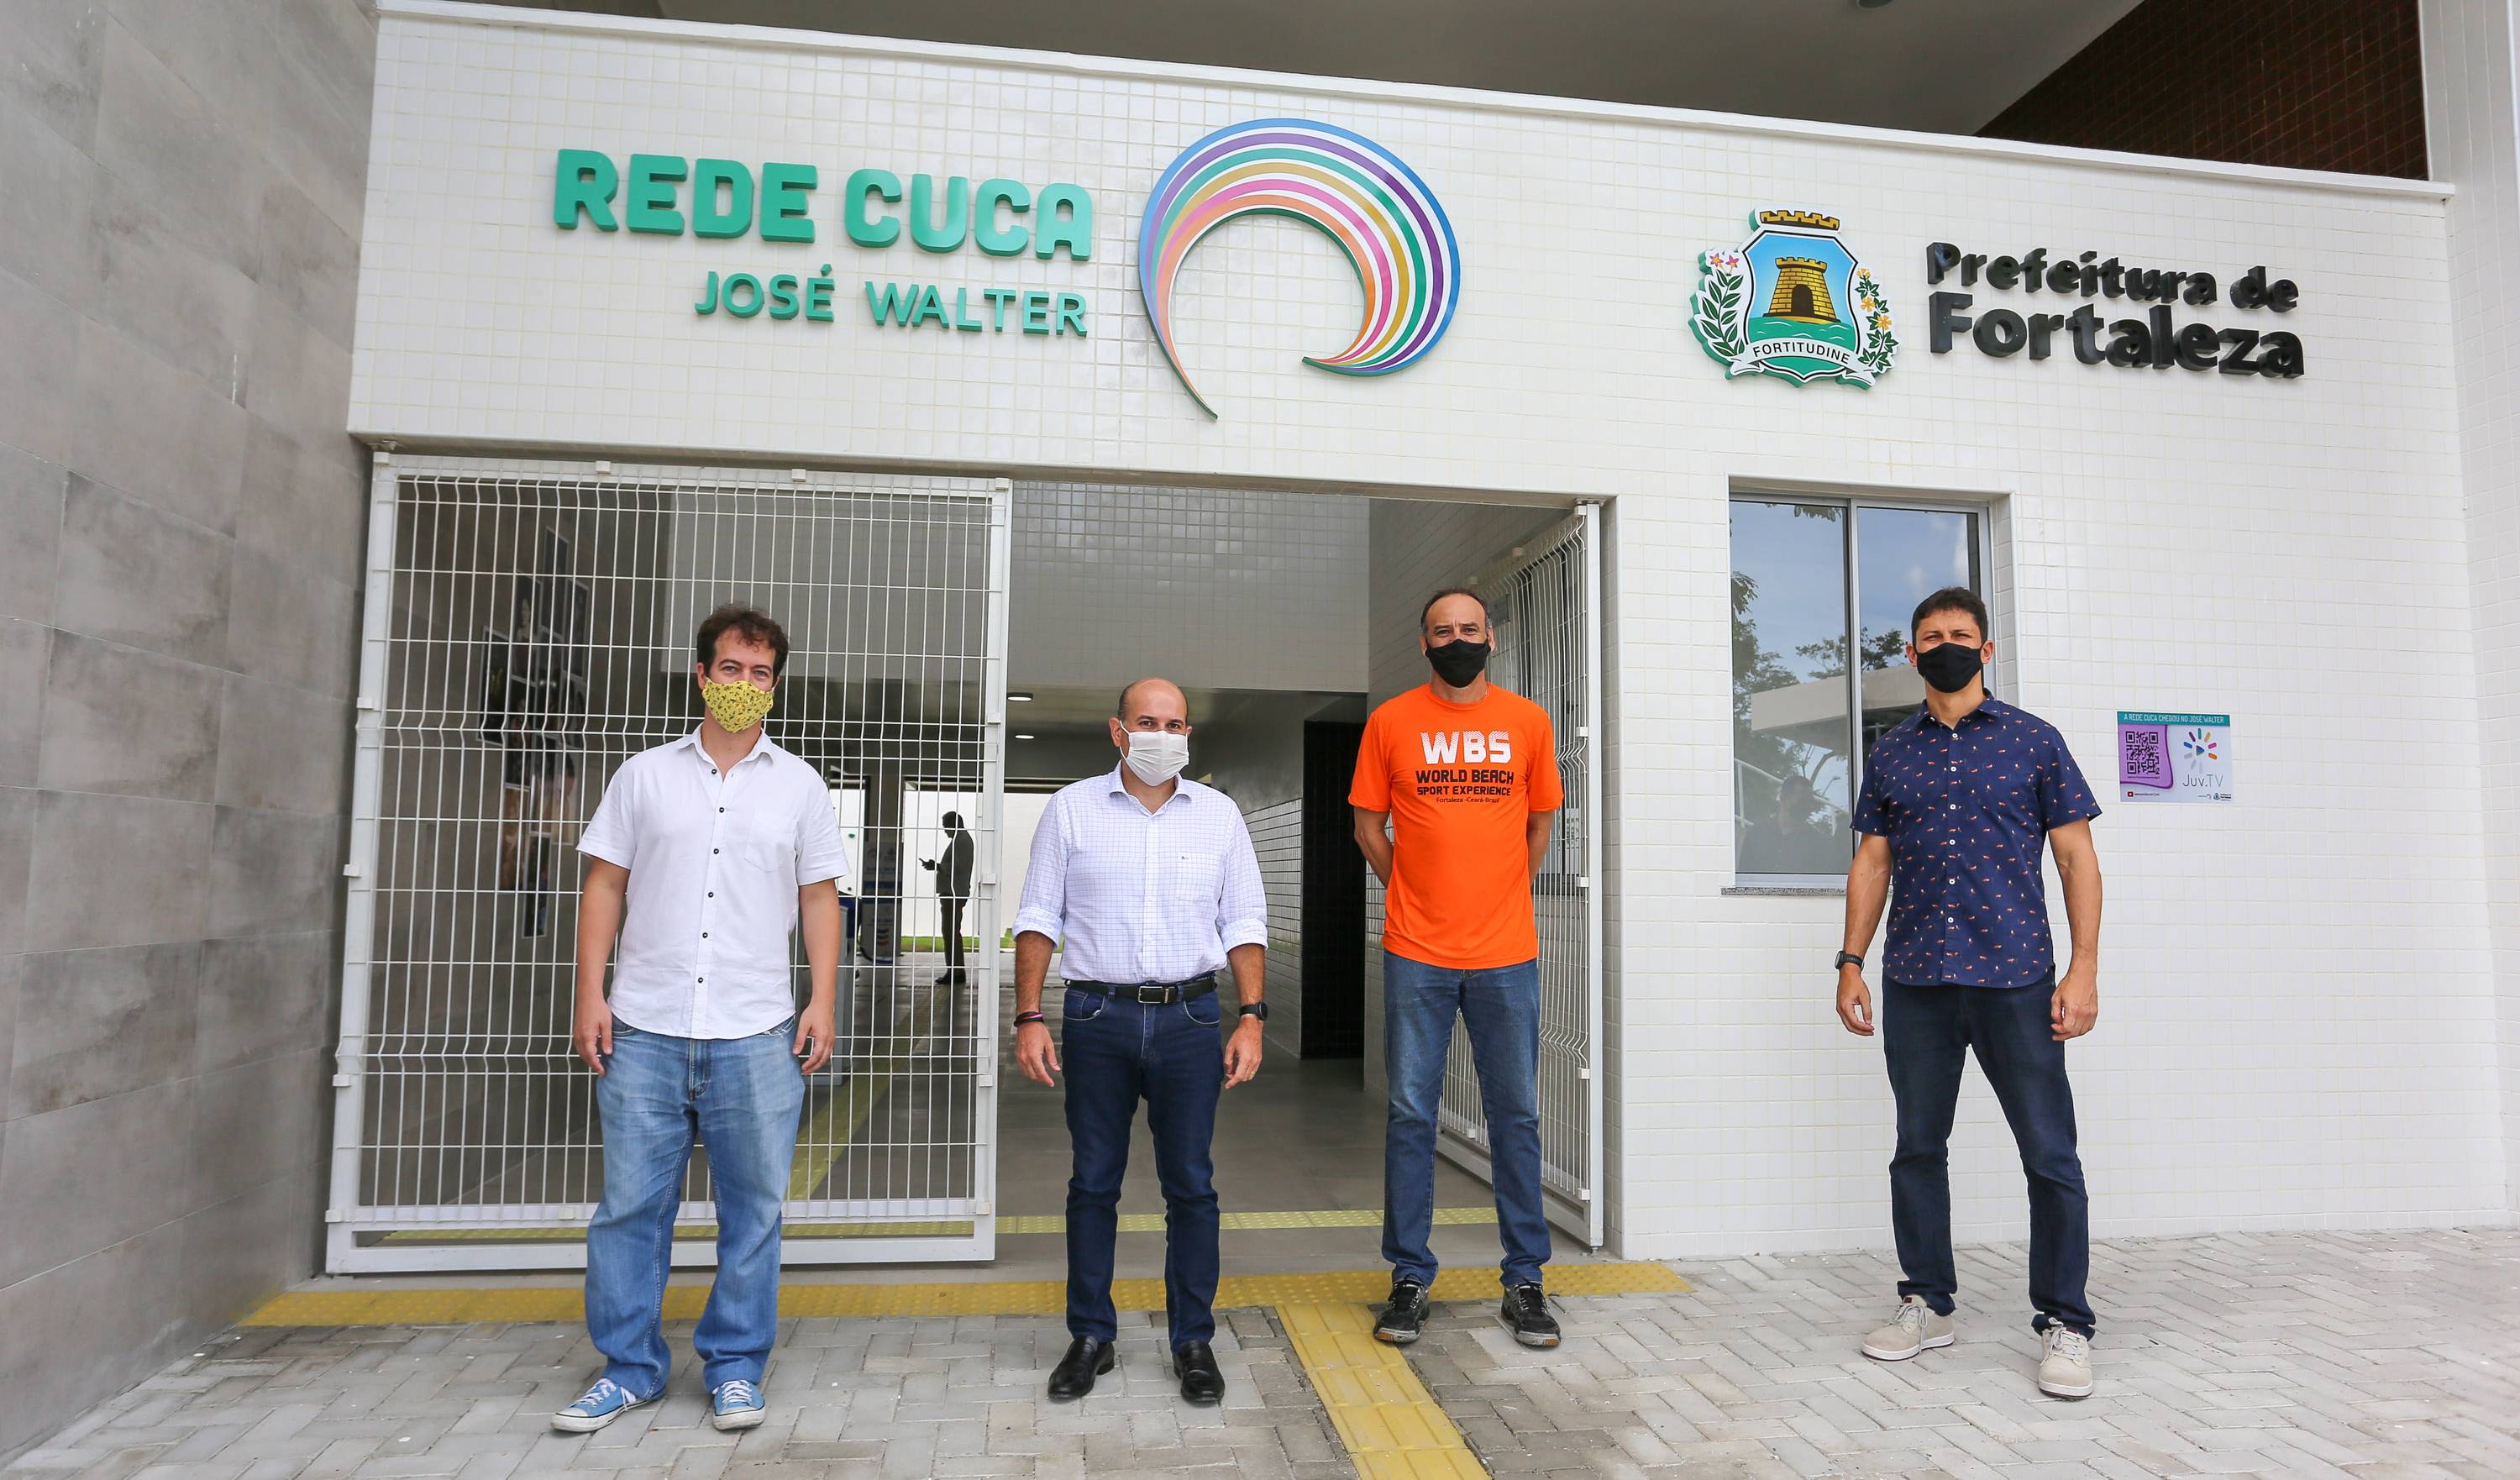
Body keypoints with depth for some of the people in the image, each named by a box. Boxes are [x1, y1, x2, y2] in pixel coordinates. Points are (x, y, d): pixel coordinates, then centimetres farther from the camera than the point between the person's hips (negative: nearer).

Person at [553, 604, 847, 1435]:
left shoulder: (799, 786, 7)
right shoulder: (644, 775, 8)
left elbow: (819, 900, 8)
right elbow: (605, 886, 8)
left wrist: (823, 1001, 0)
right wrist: (590, 994, 0)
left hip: (756, 1037, 0)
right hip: (644, 1030, 1)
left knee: (752, 1211, 6)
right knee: (630, 1206, 7)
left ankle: (735, 1367, 20)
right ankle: (629, 1367, 24)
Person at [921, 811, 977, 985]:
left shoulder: (960, 840, -12)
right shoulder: (962, 839, 21)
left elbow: (957, 866, -22)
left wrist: (937, 866, -15)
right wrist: (936, 865, 18)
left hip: (953, 893, -11)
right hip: (953, 892, 11)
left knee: (951, 932, -11)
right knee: (952, 932, 13)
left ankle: (955, 973, -11)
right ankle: (956, 972, 17)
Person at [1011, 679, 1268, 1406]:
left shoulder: (1219, 814, 6)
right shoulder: (1073, 809, 3)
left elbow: (1244, 923, 7)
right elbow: (1039, 918, 4)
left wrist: (1252, 1017, -2)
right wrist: (1029, 1018, -3)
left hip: (1190, 1017, 1)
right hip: (1096, 1017, 0)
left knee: (1191, 1185, 6)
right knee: (1093, 1183, 9)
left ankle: (1194, 1341, 20)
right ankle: (1091, 1338, 24)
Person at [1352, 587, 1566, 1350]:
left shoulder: (1528, 722, 5)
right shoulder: (1391, 722, 2)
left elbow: (1538, 824, 14)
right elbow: (1368, 824, 8)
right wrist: (1416, 897, 8)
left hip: (1507, 955, 1)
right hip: (1416, 956, -1)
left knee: (1516, 1115, 7)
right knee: (1410, 1115, 5)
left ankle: (1524, 1280, 20)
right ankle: (1410, 1277, 18)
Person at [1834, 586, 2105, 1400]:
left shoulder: (2034, 740, 4)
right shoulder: (1891, 752, 11)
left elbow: (2076, 854, 2)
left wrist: (2084, 968, -6)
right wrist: (1851, 961, 5)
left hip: (2015, 979, -3)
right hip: (1913, 983, 3)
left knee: (2050, 1155, 0)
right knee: (1917, 1146, 10)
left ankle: (2065, 1324, 14)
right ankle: (1927, 1303, 24)